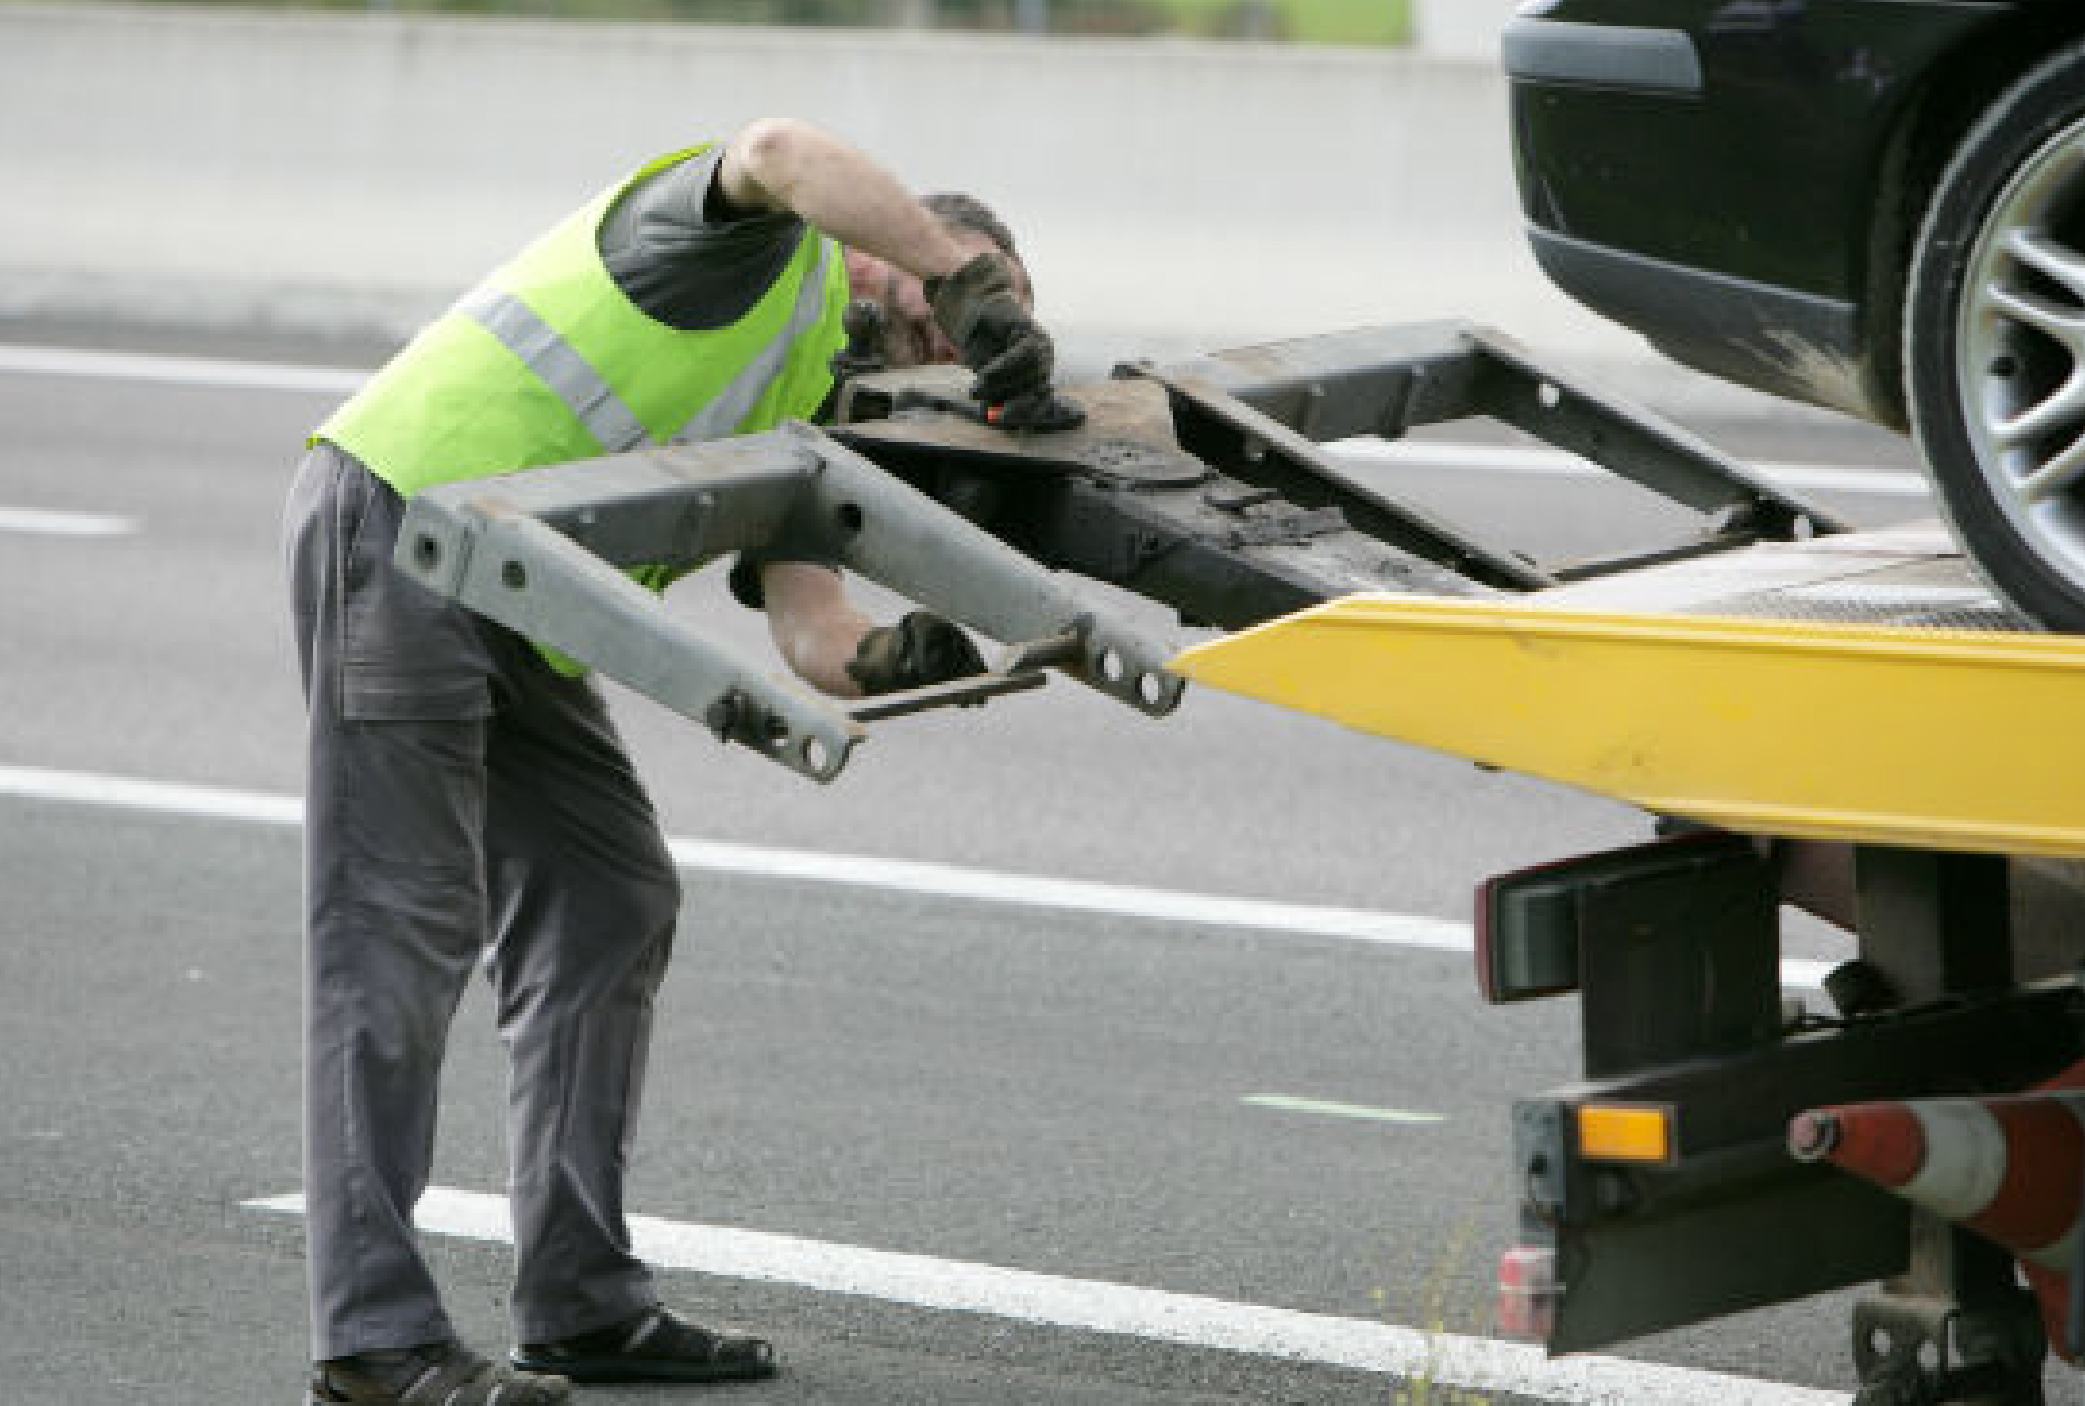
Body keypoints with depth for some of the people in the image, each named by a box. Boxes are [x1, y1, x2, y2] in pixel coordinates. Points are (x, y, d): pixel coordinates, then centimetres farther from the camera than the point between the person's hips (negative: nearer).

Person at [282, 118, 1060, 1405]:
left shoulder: (799, 403, 19)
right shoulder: (769, 243, -5)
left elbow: (805, 626, 9)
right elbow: (778, 153, -31)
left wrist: (883, 660, -13)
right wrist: (971, 279, -27)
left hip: (499, 604, 10)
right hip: (399, 519, -10)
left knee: (613, 904, 10)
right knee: (404, 923, -10)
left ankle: (582, 1303, 14)